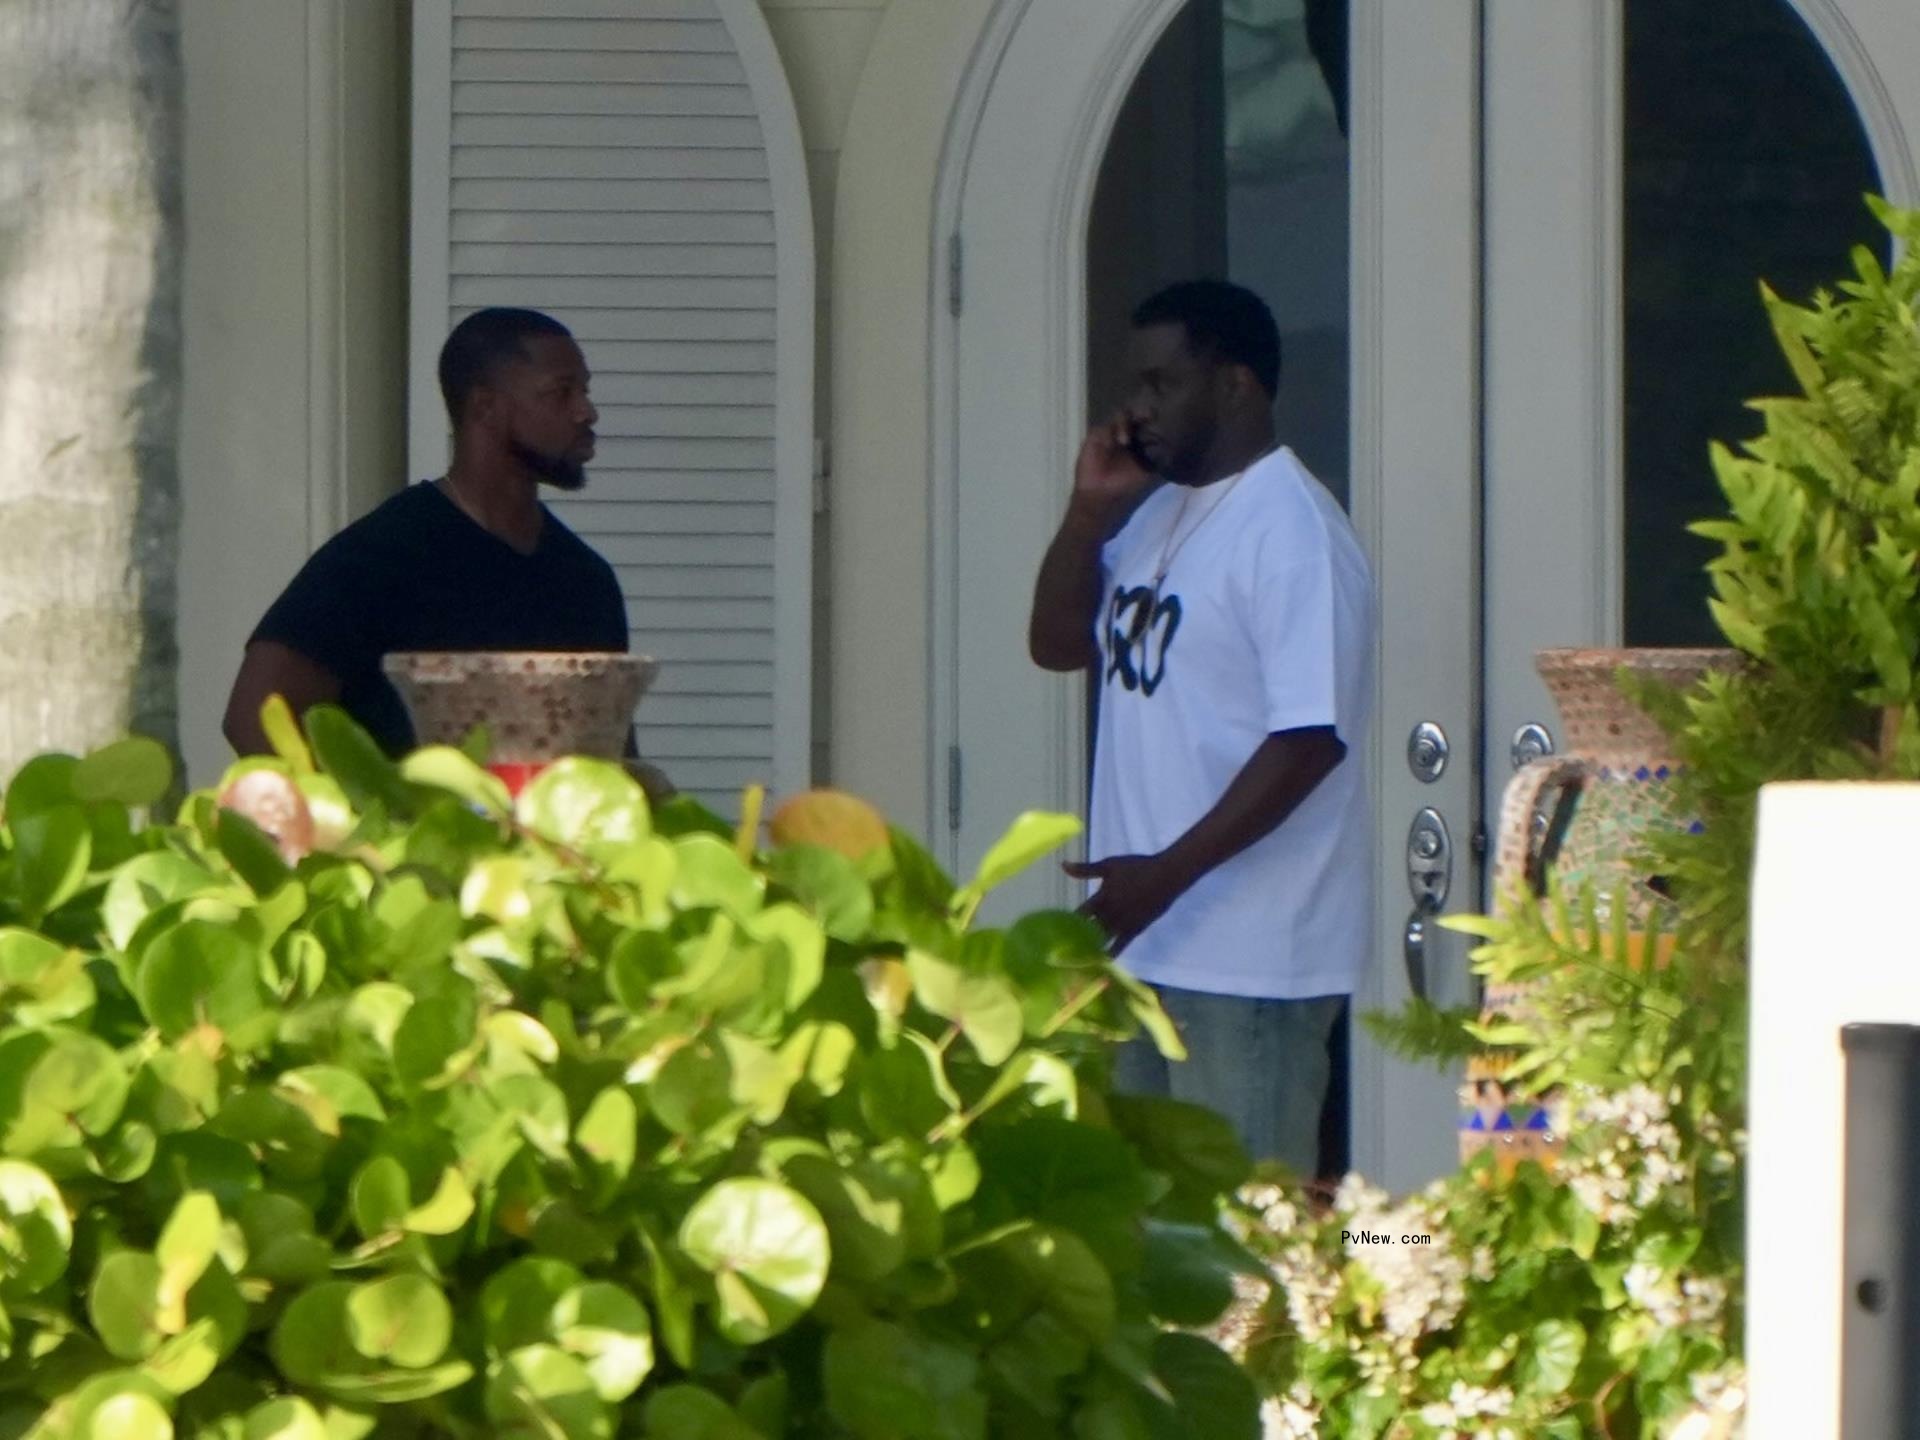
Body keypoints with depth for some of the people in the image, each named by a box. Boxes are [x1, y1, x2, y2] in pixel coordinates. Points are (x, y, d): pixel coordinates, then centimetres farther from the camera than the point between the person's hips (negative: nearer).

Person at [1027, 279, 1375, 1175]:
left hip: (1251, 963, -9)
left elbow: (1309, 739, -22)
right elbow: (1058, 642, 20)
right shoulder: (1160, 513, 14)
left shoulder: (1291, 531, -15)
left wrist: (1168, 872, -23)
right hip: (1149, 941, 9)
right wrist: (1089, 512, 3)